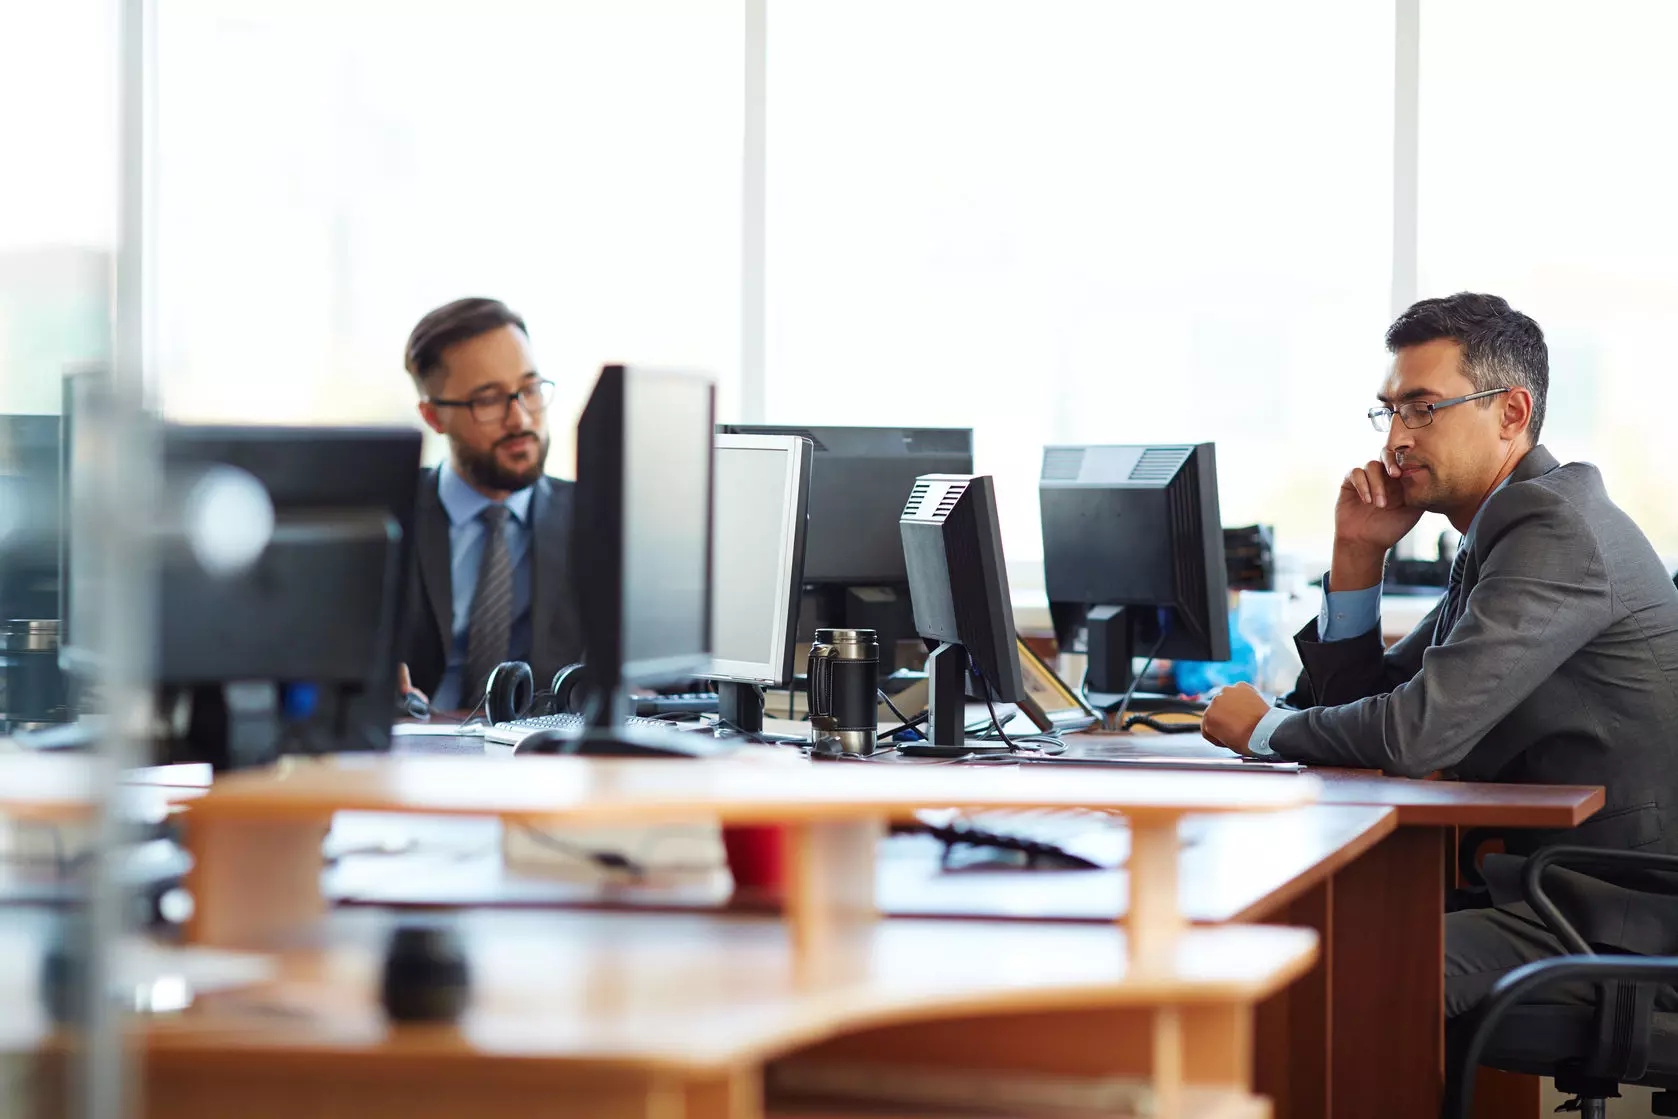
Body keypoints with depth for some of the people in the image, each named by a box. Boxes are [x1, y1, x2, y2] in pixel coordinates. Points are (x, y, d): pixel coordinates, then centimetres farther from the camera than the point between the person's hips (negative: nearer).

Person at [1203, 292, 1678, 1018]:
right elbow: (1362, 703, 19)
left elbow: (1420, 731, -24)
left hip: (1611, 925, -10)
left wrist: (1264, 729, -6)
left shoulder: (1556, 527, -16)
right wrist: (1357, 556, 5)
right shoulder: (1499, 535, 17)